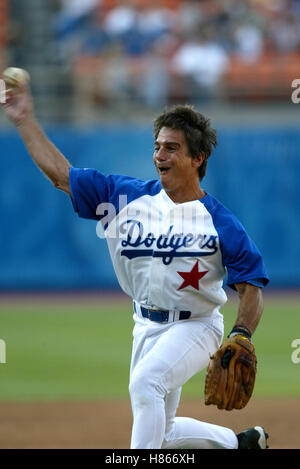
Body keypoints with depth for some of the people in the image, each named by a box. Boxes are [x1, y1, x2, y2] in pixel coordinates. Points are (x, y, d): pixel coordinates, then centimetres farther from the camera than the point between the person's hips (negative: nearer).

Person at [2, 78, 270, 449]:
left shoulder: (220, 222, -12)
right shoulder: (127, 196, 0)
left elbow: (251, 287, -11)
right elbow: (60, 173, 2)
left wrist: (241, 338, -27)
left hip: (195, 327, -6)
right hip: (147, 328, 6)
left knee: (145, 382, -33)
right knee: (161, 433, 14)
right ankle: (241, 443, 38)